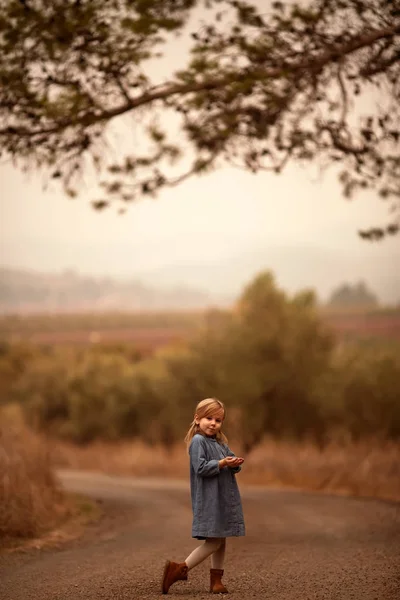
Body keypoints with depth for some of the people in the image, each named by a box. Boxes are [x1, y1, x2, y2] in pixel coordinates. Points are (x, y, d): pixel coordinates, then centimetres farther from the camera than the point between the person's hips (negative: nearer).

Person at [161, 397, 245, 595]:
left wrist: (236, 464, -6)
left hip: (224, 498, 9)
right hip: (209, 500, -9)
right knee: (213, 541, -9)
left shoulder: (220, 443, 16)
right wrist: (222, 464, -24)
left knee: (221, 541, 11)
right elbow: (201, 468, -18)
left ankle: (216, 580, 18)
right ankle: (179, 569, -3)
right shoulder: (198, 441, -10)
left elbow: (230, 459, 16)